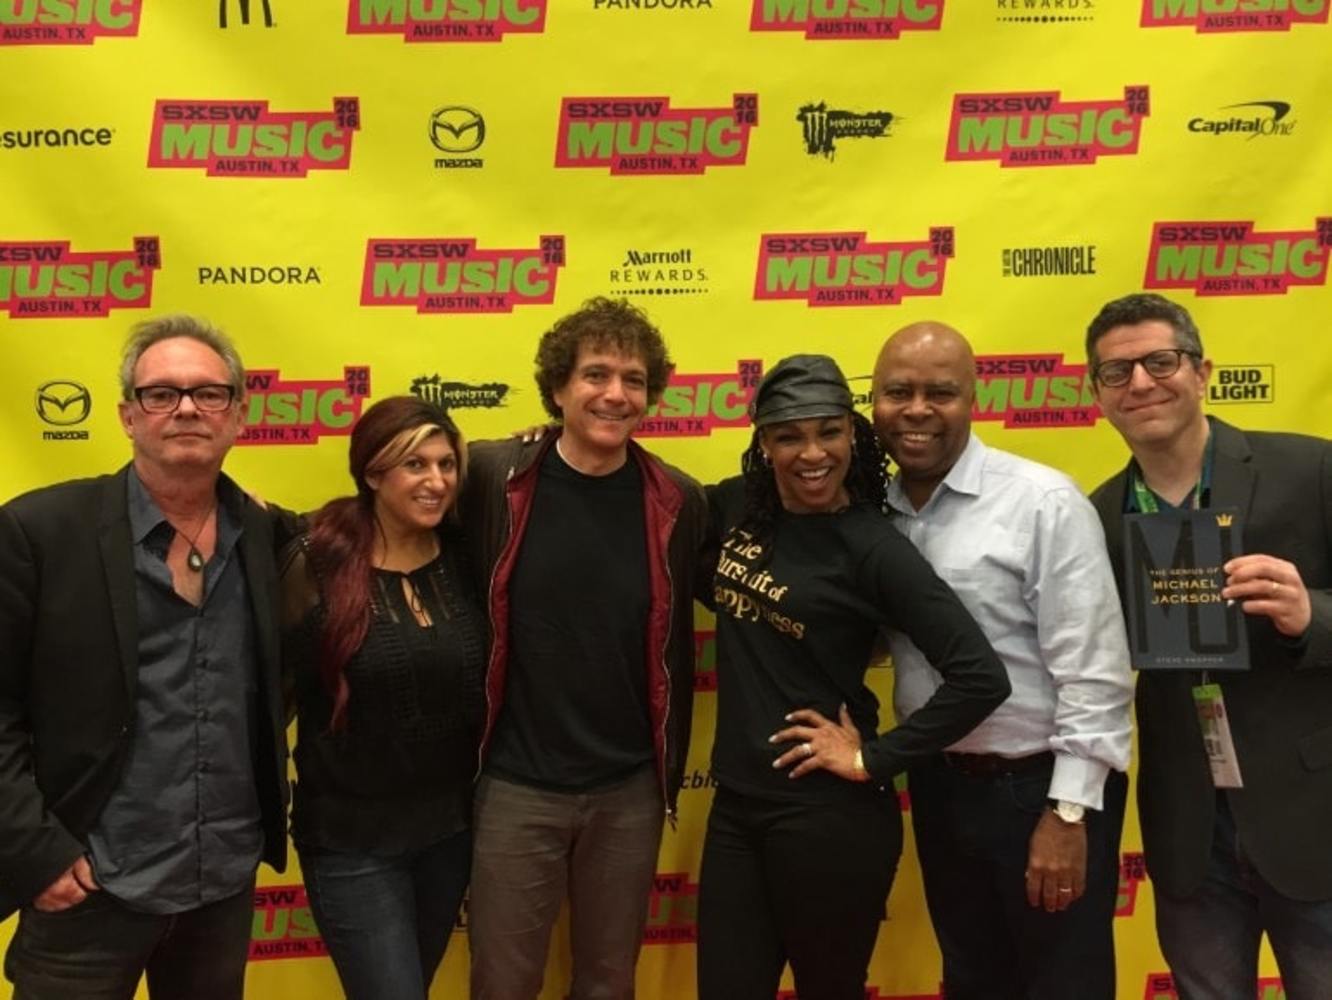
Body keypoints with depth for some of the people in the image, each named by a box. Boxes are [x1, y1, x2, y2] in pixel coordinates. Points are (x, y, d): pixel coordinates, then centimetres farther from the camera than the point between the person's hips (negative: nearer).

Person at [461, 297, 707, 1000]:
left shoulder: (677, 503, -3)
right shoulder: (494, 476, -8)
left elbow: (678, 643, 6)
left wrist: (669, 769, 8)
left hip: (629, 791, 2)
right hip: (515, 786, -2)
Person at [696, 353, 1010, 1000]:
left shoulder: (871, 545, -14)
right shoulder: (736, 508, 3)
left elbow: (980, 678, -20)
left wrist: (873, 759, -13)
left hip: (829, 817, -5)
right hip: (735, 806, 5)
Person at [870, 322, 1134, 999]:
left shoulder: (1043, 501, -13)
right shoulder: (876, 513, 3)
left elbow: (1094, 670, -15)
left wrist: (1069, 811, -16)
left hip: (1041, 786, -5)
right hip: (937, 786, 5)